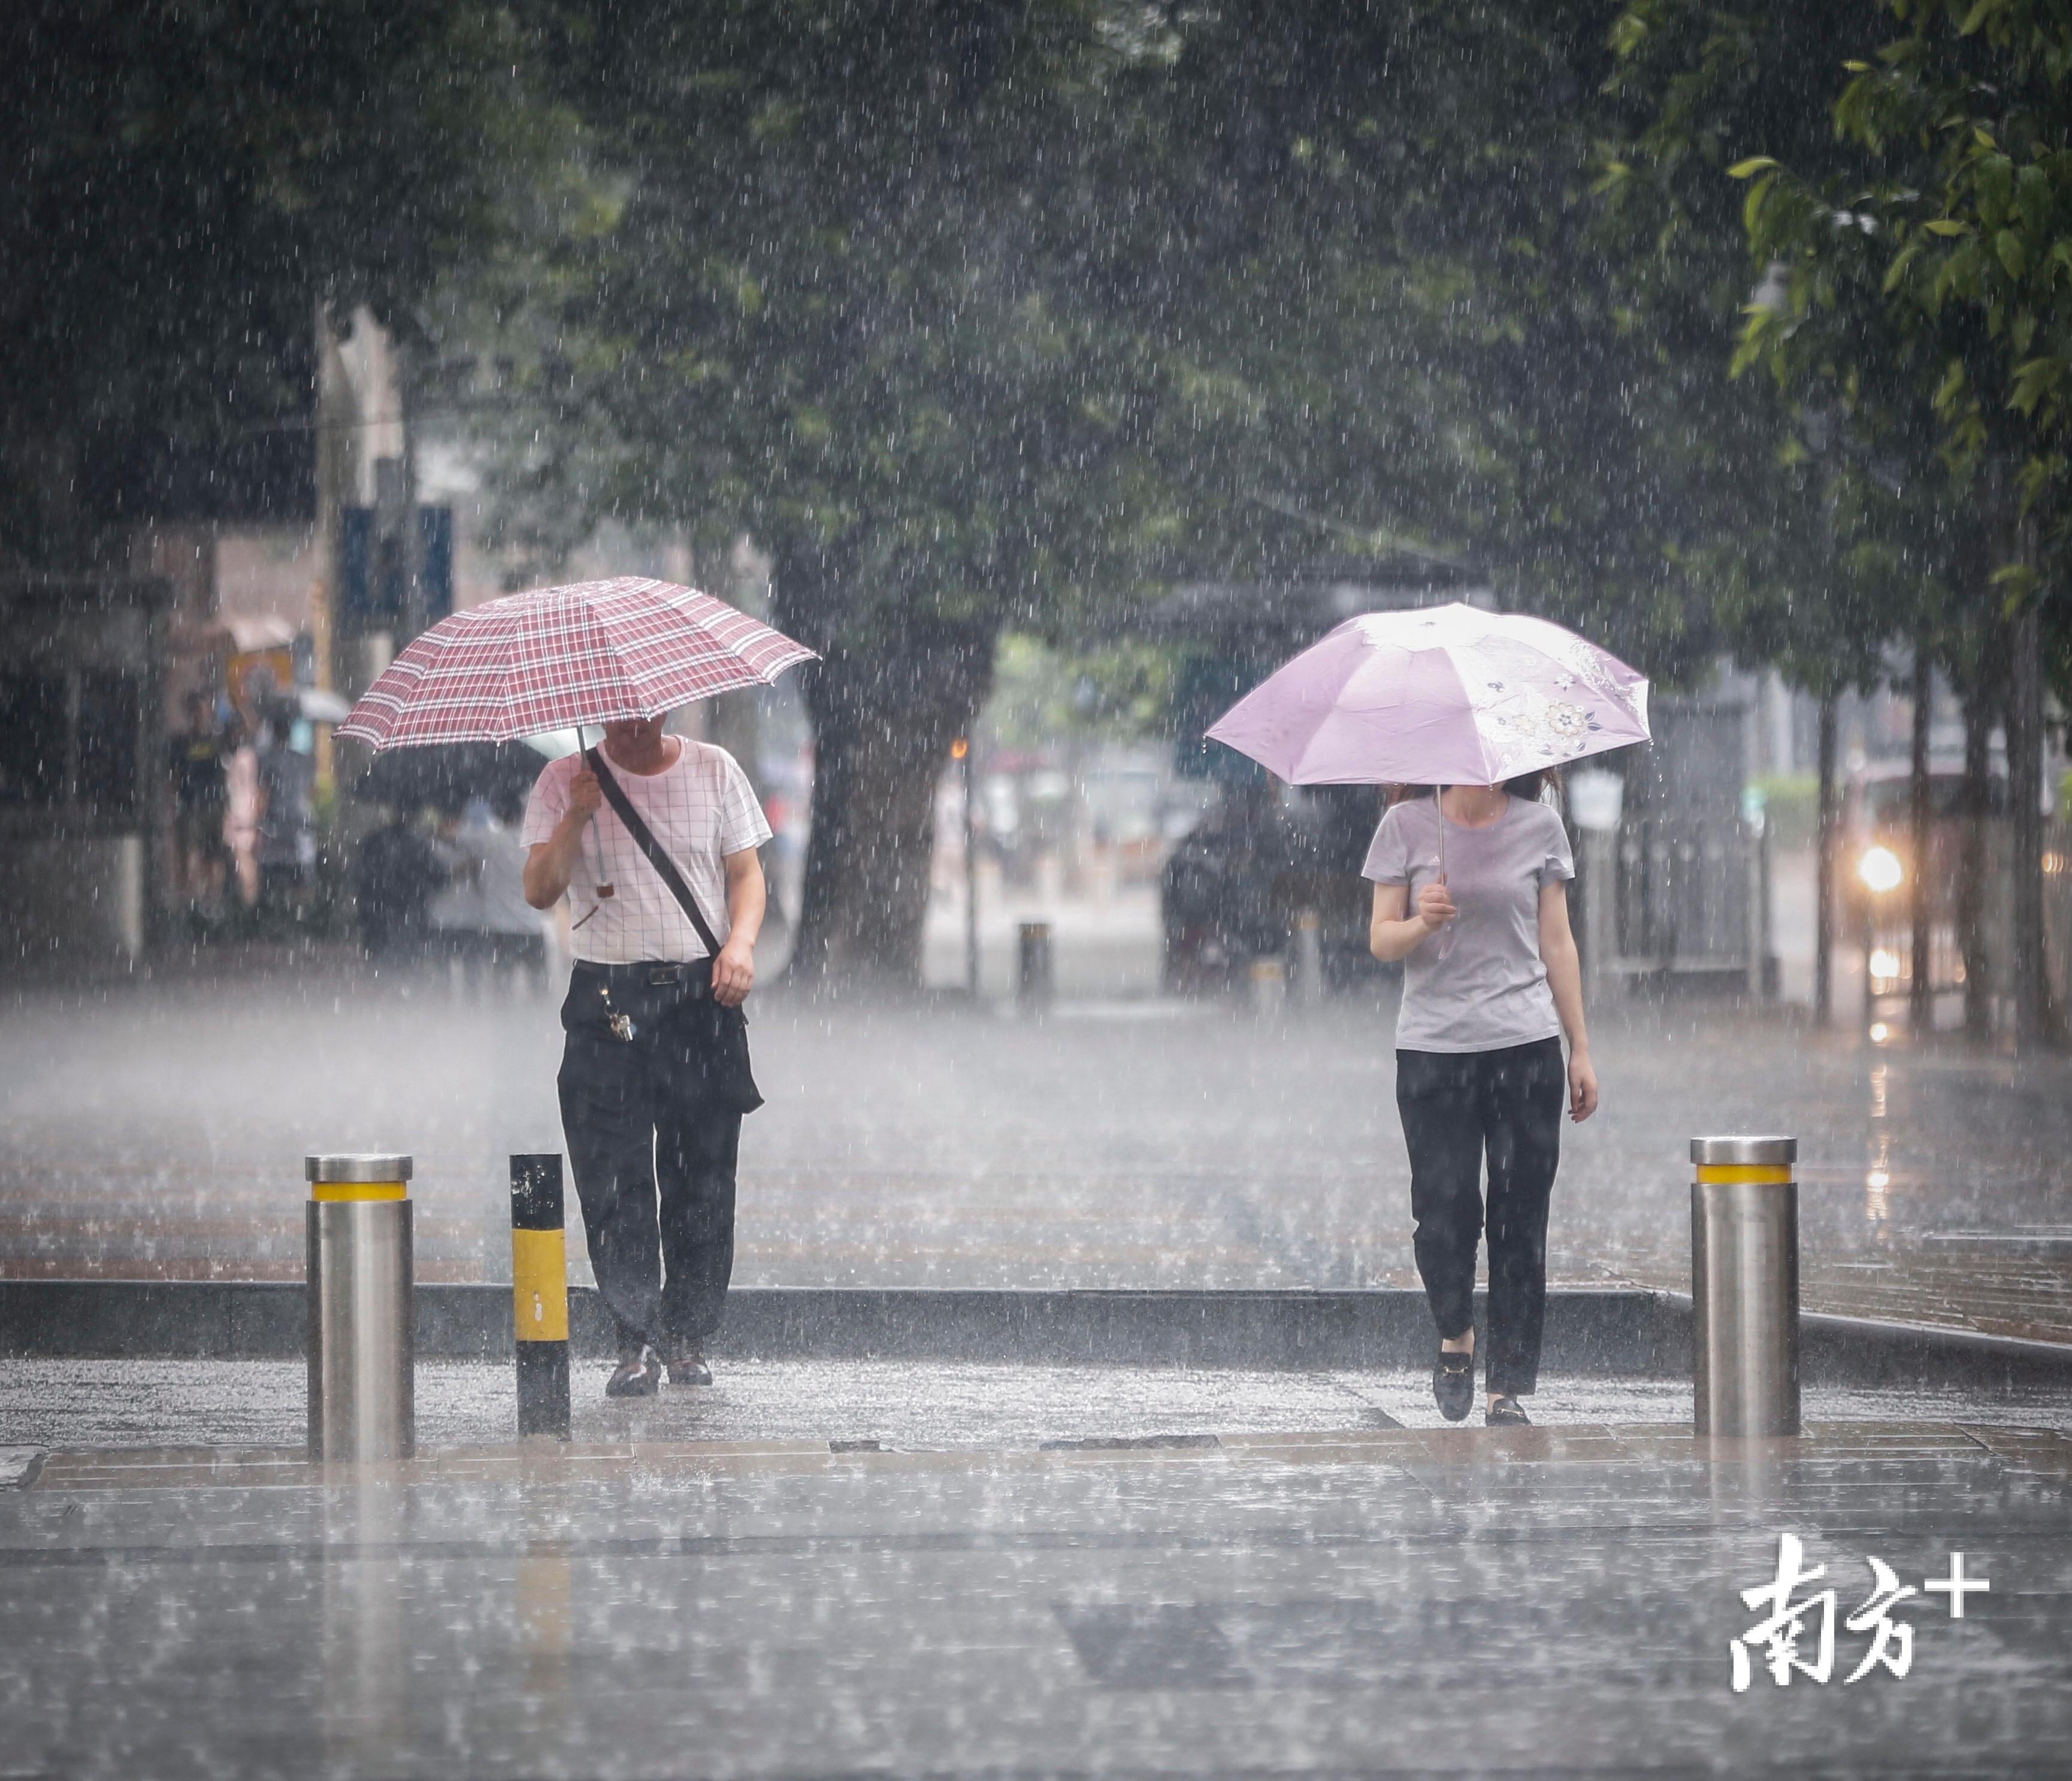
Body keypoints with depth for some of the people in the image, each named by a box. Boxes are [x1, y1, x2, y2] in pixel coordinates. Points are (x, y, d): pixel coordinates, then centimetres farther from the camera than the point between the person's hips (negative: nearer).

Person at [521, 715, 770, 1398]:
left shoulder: (714, 771, 9)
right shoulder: (566, 782, 5)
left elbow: (745, 872, 11)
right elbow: (539, 891, -1)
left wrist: (741, 942, -6)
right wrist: (576, 818, -14)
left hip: (701, 991, 1)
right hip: (608, 1000, -1)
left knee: (702, 1178, 0)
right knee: (613, 1181, -7)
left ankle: (688, 1337, 9)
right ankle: (636, 1341, -2)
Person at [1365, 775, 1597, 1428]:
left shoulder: (1539, 825, 6)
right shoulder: (1407, 825, 2)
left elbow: (1557, 943, 11)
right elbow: (1381, 940, 3)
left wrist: (1580, 1049, 9)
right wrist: (1422, 922, -19)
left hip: (1526, 1044, 1)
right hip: (1432, 1048, -1)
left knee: (1520, 1219, -2)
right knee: (1444, 1212, -9)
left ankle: (1509, 1387, 4)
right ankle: (1454, 1335, 21)